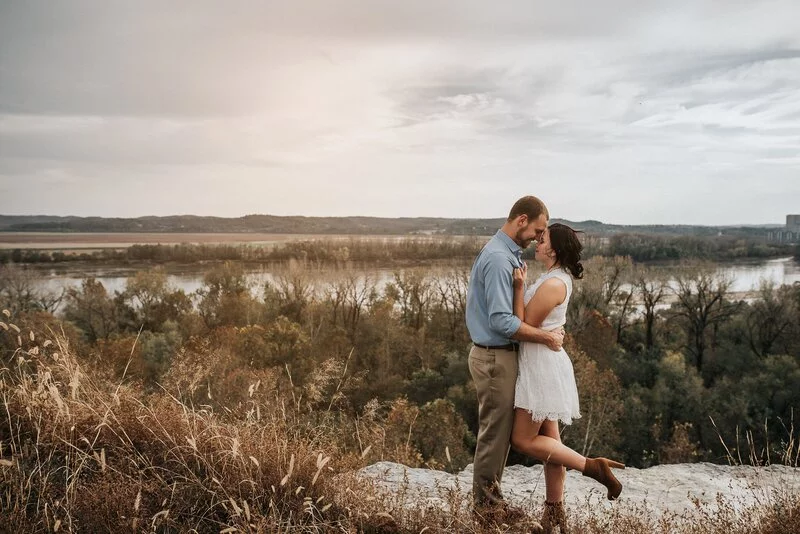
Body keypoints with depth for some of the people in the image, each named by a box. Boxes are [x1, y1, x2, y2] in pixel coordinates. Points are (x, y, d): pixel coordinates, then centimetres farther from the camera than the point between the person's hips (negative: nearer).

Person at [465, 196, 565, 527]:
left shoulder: (509, 253, 11)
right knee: (494, 432, 2)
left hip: (500, 354, 10)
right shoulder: (498, 258, -22)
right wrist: (547, 337, -19)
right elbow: (502, 321, -27)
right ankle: (486, 505, 16)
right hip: (495, 358, -10)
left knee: (500, 431, 17)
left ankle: (490, 498, 29)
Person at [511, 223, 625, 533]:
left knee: (523, 440, -2)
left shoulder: (552, 283, -21)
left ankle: (592, 466, 0)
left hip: (542, 364, -10)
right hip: (543, 364, 10)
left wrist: (519, 288, -17)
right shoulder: (559, 277, 11)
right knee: (548, 438, 13)